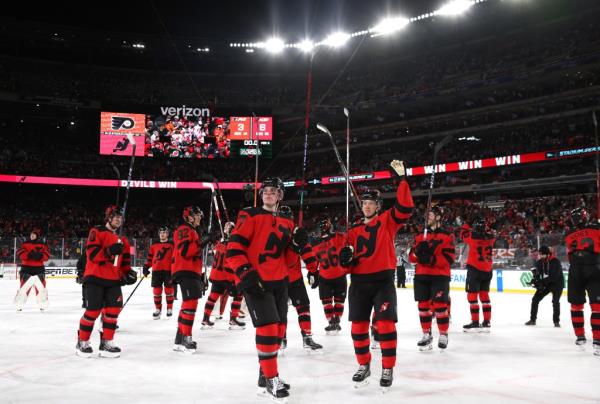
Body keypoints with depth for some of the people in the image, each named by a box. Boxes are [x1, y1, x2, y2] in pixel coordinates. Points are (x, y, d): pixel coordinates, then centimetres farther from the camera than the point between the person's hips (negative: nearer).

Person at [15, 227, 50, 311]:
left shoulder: (42, 245, 5)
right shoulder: (25, 244, 6)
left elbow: (46, 255, -5)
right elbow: (20, 253, -7)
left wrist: (40, 256, -24)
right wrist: (29, 255, -22)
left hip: (39, 269, 0)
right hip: (26, 268, 0)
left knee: (41, 286, 0)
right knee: (24, 286, -2)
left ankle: (43, 305, 11)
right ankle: (19, 305, 8)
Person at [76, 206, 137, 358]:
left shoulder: (123, 240, 17)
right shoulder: (97, 232, -3)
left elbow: (124, 261, 21)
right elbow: (92, 253, -15)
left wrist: (128, 272, 3)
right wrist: (109, 251, -28)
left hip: (113, 280, 6)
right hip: (95, 277, -6)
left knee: (113, 309, -1)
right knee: (93, 310, -7)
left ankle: (106, 342, 10)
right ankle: (82, 342, 10)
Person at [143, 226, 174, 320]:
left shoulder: (172, 245, 2)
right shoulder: (154, 245, 12)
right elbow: (150, 258, 14)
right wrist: (146, 267, 7)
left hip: (168, 271, -3)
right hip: (156, 271, 3)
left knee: (169, 290, 2)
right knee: (156, 290, 3)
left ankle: (169, 308, 11)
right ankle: (158, 309, 13)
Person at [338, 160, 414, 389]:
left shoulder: (387, 221, 3)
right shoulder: (354, 231, 14)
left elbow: (405, 207, -15)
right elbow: (349, 265, 16)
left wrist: (402, 178, -19)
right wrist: (346, 258, -9)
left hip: (383, 280, -4)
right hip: (359, 282, 4)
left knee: (385, 324, -11)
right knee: (358, 326, 5)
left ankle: (388, 369, 2)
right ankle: (364, 366, 22)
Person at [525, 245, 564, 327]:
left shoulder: (555, 262, -24)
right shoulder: (539, 262, -5)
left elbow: (554, 277, -32)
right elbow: (537, 274, 1)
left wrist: (541, 281, -37)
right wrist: (535, 280, -22)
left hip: (557, 283, -6)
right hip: (545, 284, 6)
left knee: (555, 301, -21)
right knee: (535, 299, -1)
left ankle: (556, 321, -6)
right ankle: (532, 319, 9)